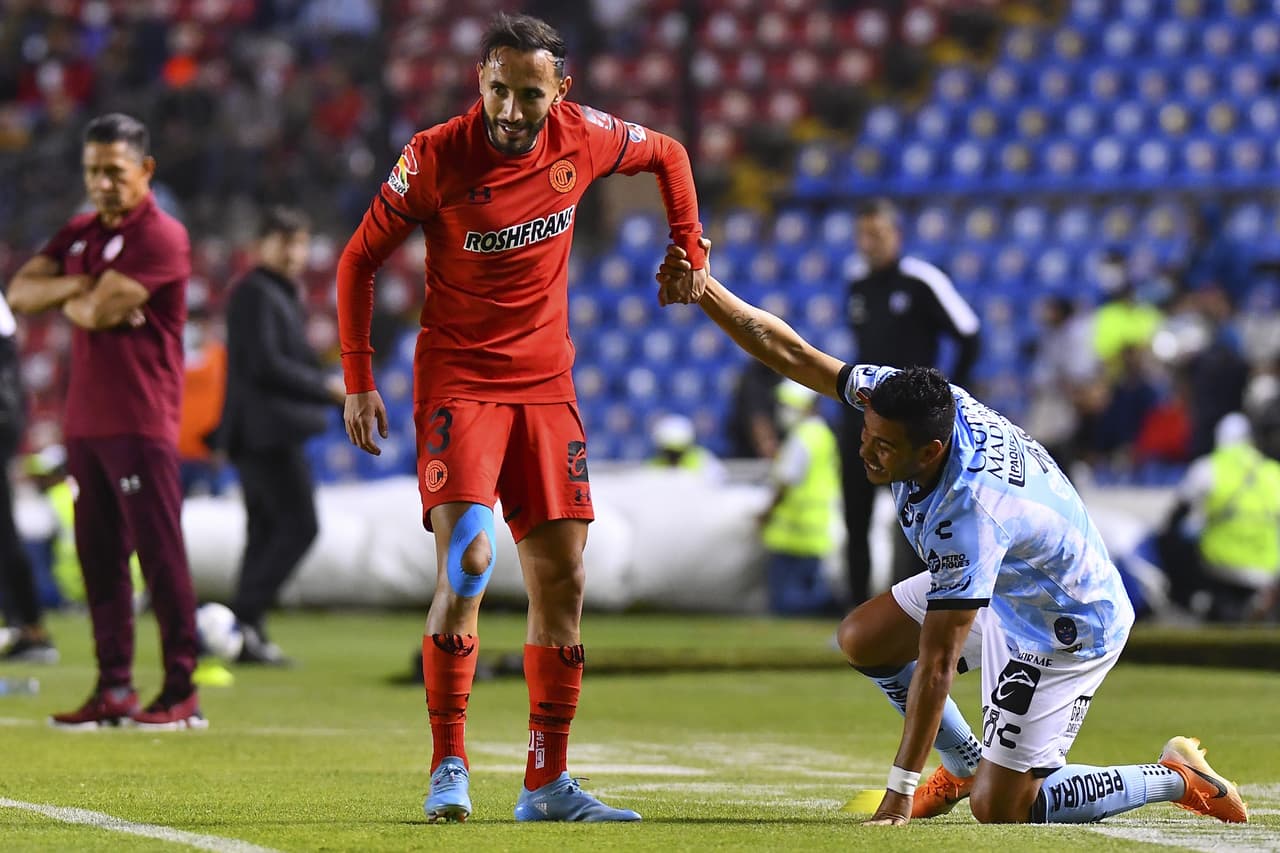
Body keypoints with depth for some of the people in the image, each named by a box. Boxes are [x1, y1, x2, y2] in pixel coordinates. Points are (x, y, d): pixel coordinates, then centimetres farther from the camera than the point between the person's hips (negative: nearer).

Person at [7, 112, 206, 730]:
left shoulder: (161, 237, -10)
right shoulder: (80, 234, 16)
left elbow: (98, 311, -18)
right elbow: (20, 293, 7)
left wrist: (67, 299, 3)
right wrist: (79, 286, -8)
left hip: (140, 424, -8)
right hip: (84, 420, 8)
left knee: (161, 557, -7)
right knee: (99, 558, 9)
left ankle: (181, 693, -5)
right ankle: (114, 690, 13)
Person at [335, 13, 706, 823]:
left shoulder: (583, 137, -5)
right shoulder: (436, 156, -14)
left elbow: (668, 154, 17)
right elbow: (359, 260, -4)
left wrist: (690, 250, 12)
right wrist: (358, 380, -7)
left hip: (547, 384, 4)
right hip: (457, 382, -4)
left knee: (562, 579, 3)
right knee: (465, 562, -20)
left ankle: (548, 781, 12)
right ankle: (449, 769, -12)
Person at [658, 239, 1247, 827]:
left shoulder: (966, 515, -39)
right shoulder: (917, 401, -19)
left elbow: (936, 665, -35)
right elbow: (794, 354, -11)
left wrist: (901, 792, -31)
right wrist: (704, 289, -22)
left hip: (1064, 630, -9)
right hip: (997, 587, 9)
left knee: (999, 810, -5)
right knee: (862, 640, 5)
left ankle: (1177, 779, 9)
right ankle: (966, 765, 22)